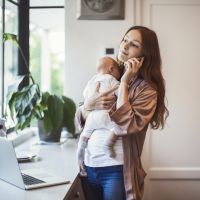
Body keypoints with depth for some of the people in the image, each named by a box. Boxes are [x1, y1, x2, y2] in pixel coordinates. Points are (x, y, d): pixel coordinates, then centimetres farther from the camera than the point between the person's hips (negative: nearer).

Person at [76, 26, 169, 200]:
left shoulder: (147, 89, -8)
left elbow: (124, 126, -23)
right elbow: (81, 119, 9)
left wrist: (124, 83, -17)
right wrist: (88, 105, -12)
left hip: (117, 171, -5)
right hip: (89, 166, 5)